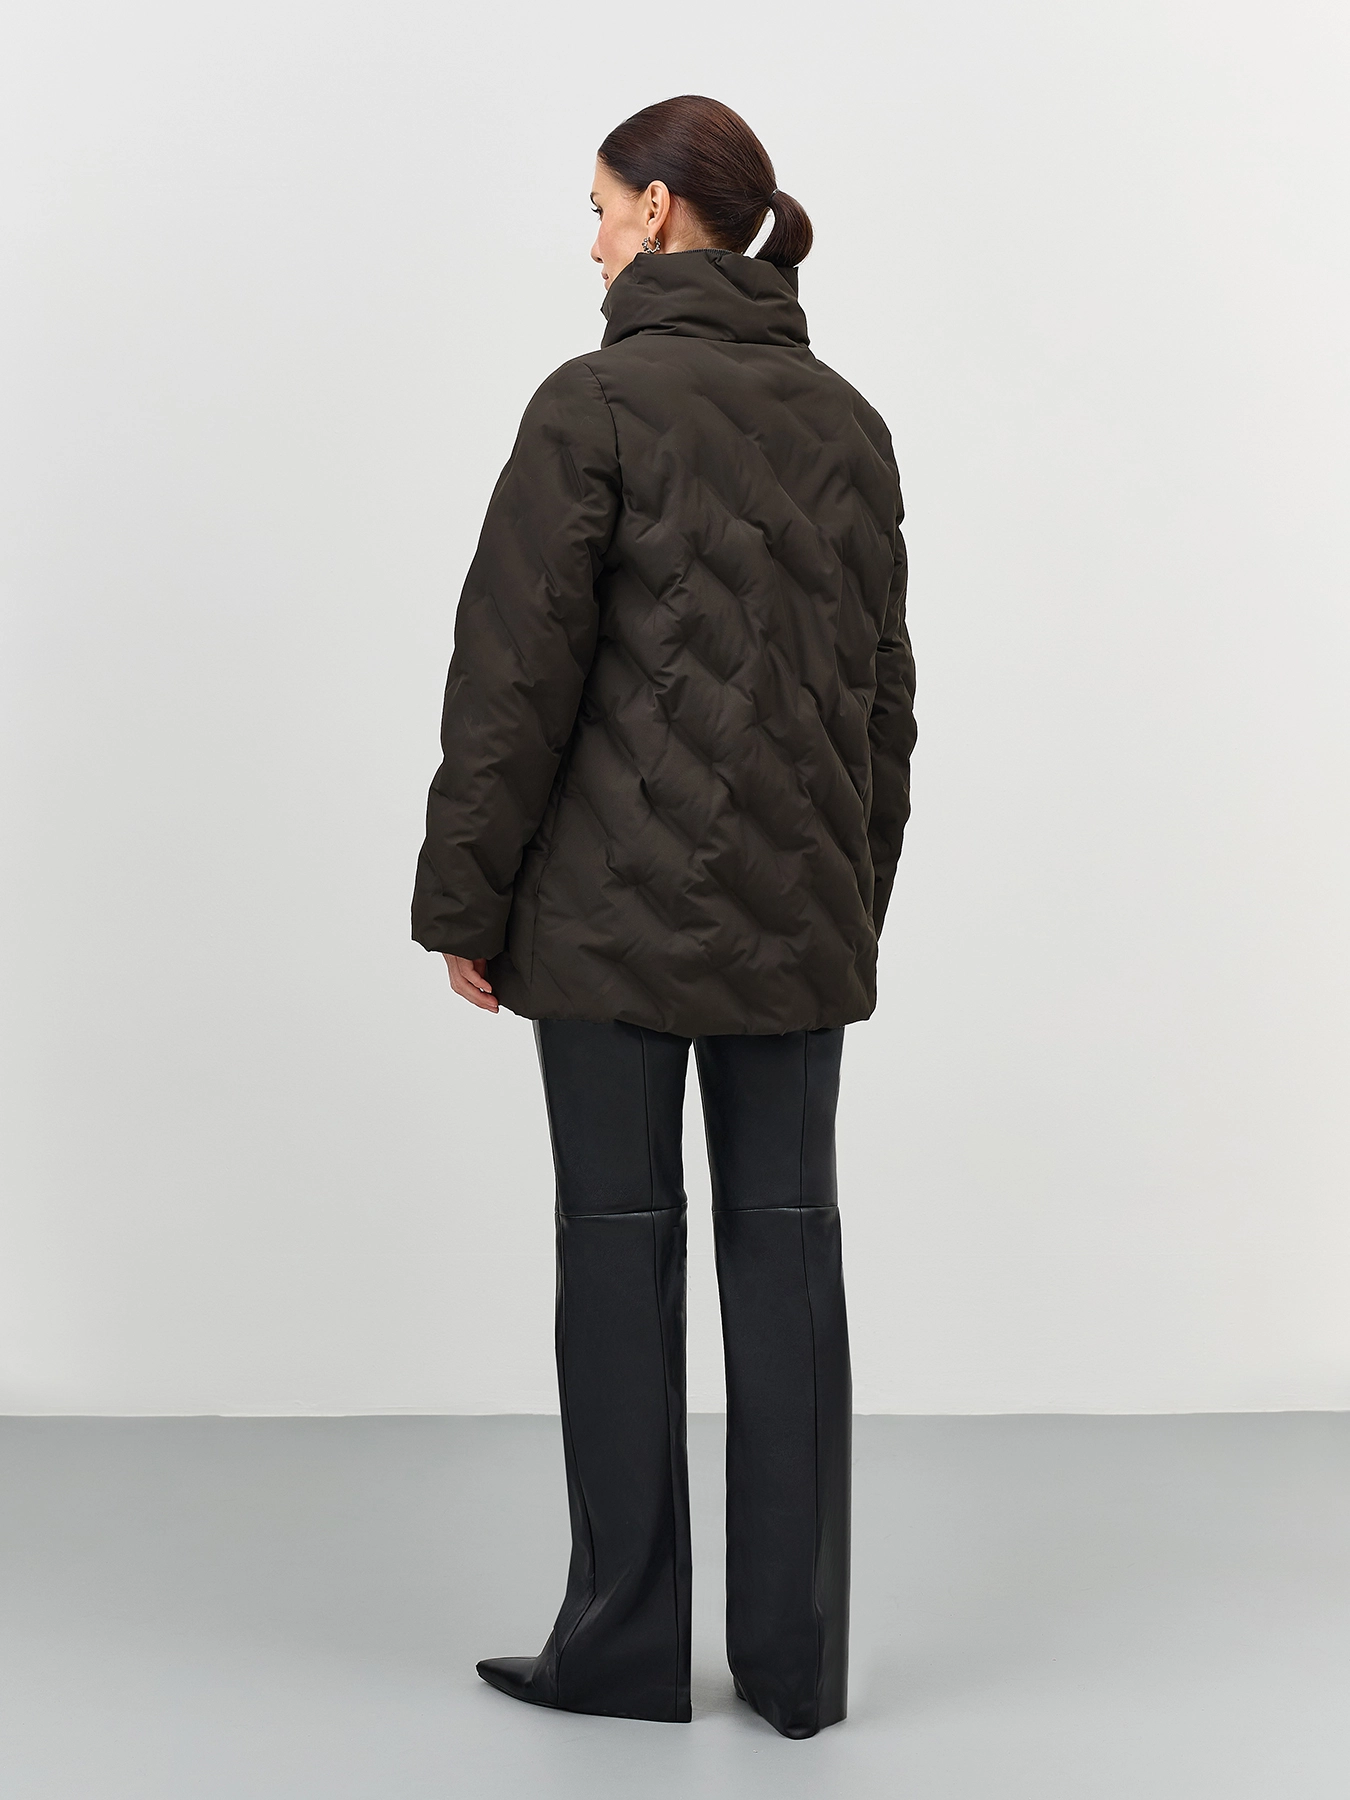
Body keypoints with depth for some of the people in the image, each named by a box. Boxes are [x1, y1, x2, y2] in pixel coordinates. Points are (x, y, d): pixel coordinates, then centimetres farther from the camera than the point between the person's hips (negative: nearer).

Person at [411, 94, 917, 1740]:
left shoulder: (597, 400, -8)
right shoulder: (845, 419, 10)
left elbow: (517, 667, -11)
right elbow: (883, 683, 13)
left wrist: (465, 898, -4)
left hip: (617, 912, -5)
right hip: (799, 912, 5)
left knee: (619, 1242, 4)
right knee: (788, 1246, 7)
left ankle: (626, 1643, 14)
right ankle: (794, 1657, 13)